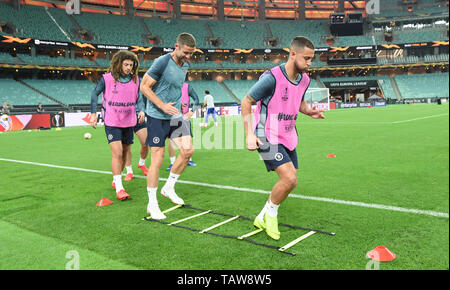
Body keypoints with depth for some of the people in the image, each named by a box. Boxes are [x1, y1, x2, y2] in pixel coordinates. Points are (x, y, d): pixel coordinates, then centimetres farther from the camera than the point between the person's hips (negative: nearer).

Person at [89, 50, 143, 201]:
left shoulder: (135, 79, 2)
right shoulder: (107, 78, -7)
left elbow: (139, 98, 11)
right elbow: (95, 94, 4)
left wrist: (141, 110, -9)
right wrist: (93, 113, -3)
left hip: (129, 122, 4)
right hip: (112, 122, -4)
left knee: (125, 153, 13)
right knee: (117, 153, -14)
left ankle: (115, 180, 34)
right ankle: (119, 188, -8)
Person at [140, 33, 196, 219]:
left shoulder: (185, 65, 9)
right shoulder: (162, 62, -15)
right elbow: (144, 87, -14)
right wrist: (163, 106, -21)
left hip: (175, 115, 7)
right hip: (157, 117, -7)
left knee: (188, 150, -1)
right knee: (157, 160, -6)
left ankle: (169, 188, 19)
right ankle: (152, 204, 8)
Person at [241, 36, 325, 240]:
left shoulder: (304, 79, 4)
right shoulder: (272, 77, -19)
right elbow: (246, 102, -11)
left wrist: (309, 111, 0)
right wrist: (249, 135, -19)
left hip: (288, 137, 8)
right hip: (267, 137, -8)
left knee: (289, 181, 9)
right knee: (290, 179, -20)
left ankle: (263, 219, 28)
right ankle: (271, 212, 8)